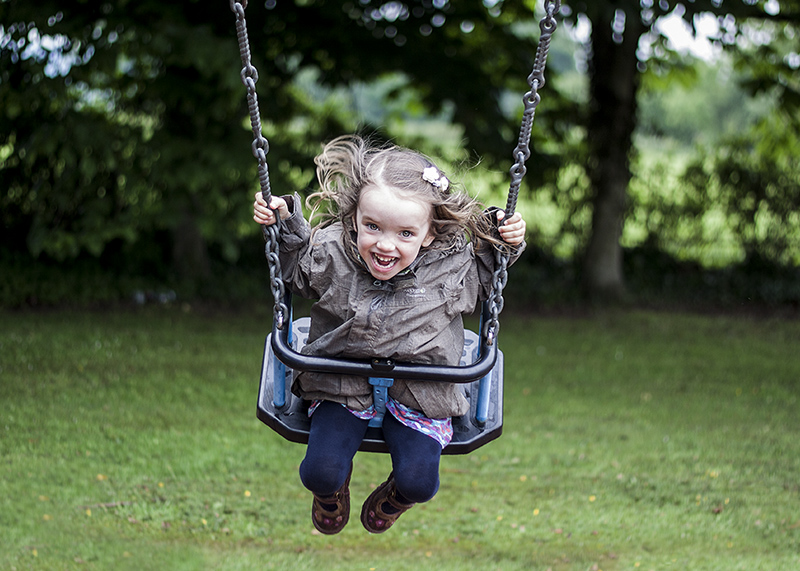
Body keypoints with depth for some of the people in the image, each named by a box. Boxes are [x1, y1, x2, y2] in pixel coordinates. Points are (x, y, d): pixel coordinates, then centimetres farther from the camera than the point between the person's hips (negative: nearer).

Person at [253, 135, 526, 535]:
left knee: (419, 482, -14)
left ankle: (393, 499, 27)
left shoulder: (452, 263, -16)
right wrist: (284, 225, -7)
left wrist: (501, 243, -9)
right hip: (343, 385, 0)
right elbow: (296, 275, 8)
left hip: (420, 394, 0)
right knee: (320, 473, -14)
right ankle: (334, 488, 28)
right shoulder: (329, 252, -16)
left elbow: (483, 282, 9)